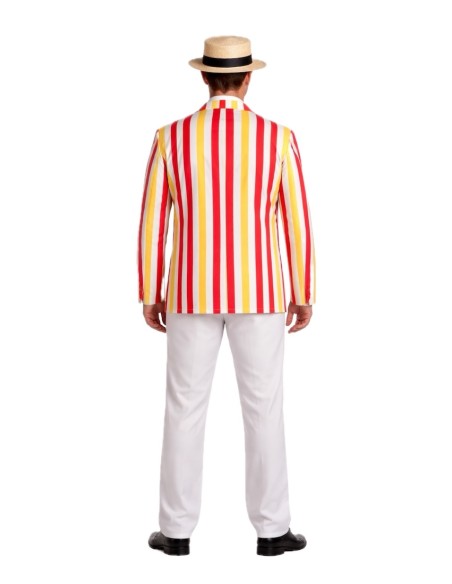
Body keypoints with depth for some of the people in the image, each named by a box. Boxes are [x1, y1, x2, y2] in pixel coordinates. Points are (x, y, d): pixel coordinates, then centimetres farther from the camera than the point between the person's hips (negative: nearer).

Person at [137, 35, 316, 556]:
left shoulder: (170, 138, -5)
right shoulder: (279, 138, -5)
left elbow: (151, 224, -3)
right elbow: (297, 223, -3)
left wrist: (149, 295, 8)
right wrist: (304, 294, 7)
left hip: (193, 292, 1)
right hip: (257, 293, 0)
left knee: (185, 409, 9)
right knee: (264, 409, 8)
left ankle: (177, 530, 14)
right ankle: (271, 529, 13)